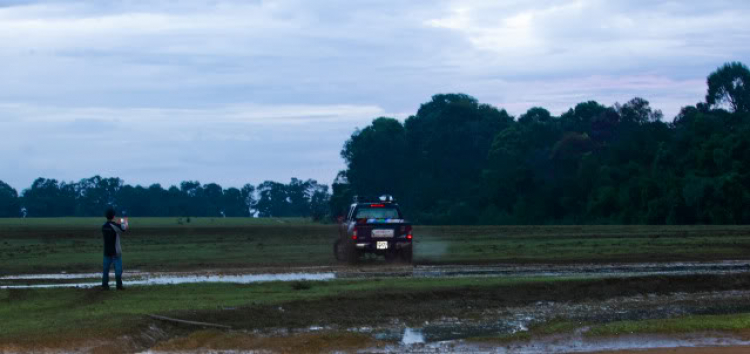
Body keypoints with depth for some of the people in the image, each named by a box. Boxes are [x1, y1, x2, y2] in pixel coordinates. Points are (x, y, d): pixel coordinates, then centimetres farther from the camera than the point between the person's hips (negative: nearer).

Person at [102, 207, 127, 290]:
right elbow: (125, 227, -4)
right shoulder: (115, 226, -18)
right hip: (116, 252, -5)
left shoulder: (104, 226, 2)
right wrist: (125, 223, 21)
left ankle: (104, 285, 11)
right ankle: (119, 285, 4)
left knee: (106, 268, 11)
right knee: (118, 269, 2)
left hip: (107, 251, 5)